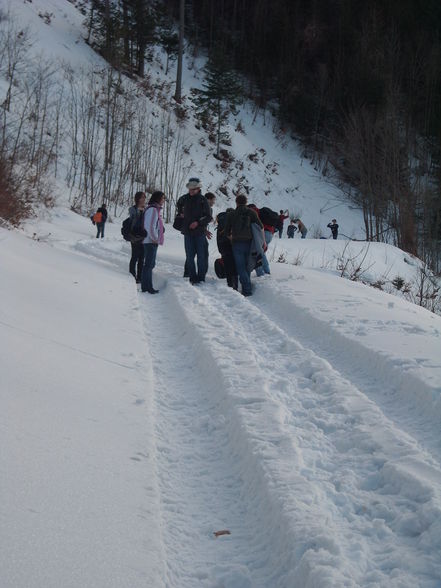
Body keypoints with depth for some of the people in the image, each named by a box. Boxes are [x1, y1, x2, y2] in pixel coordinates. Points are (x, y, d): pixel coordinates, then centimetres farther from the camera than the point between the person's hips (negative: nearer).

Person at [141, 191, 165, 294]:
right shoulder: (152, 209, -16)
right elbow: (150, 226, -22)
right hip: (150, 241, -10)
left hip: (153, 241, 10)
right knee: (149, 264, -6)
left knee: (150, 264, 14)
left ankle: (146, 286, 20)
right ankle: (147, 287, -2)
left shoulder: (157, 209, 16)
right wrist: (155, 238, -14)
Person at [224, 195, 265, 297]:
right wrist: (263, 241, 4)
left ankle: (247, 289, -10)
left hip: (237, 243, -1)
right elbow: (260, 227, -2)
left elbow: (227, 232, 10)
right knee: (247, 266, 15)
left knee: (241, 268, 0)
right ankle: (247, 287, 15)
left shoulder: (231, 215, 6)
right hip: (249, 242, 1)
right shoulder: (251, 212, 5)